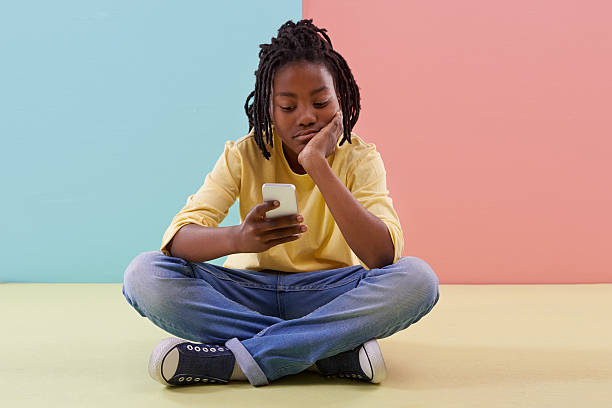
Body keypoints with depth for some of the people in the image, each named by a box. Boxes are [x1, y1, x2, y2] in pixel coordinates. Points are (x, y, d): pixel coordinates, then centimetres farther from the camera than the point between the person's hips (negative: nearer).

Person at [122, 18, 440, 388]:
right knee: (144, 274, -24)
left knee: (417, 278, -29)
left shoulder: (359, 158, -7)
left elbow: (383, 256, -25)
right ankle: (335, 352, -26)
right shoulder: (243, 156, -6)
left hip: (329, 295, -1)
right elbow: (178, 239, -19)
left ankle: (231, 359, -28)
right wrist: (238, 238, -42)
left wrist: (318, 164, -29)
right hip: (250, 294, 1)